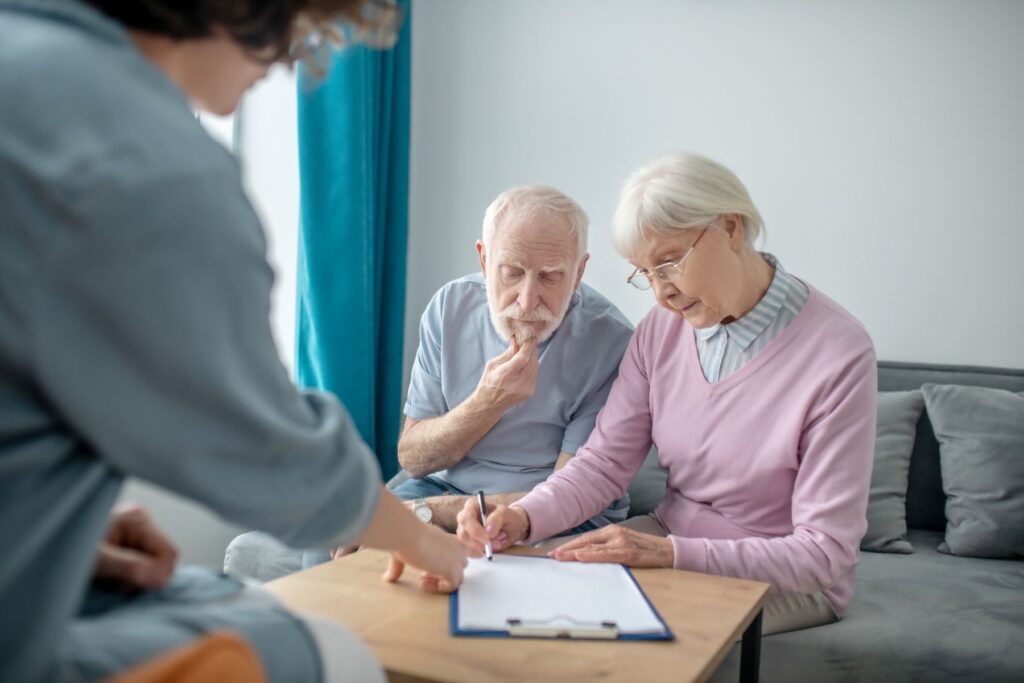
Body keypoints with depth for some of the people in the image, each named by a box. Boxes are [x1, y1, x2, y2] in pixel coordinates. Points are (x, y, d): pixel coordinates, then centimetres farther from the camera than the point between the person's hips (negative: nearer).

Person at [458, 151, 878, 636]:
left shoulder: (838, 353, -21)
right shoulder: (661, 329, -4)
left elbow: (824, 552, -20)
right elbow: (604, 462, -3)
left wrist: (672, 554, -31)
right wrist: (525, 517, -24)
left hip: (786, 578, -4)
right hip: (671, 539, 5)